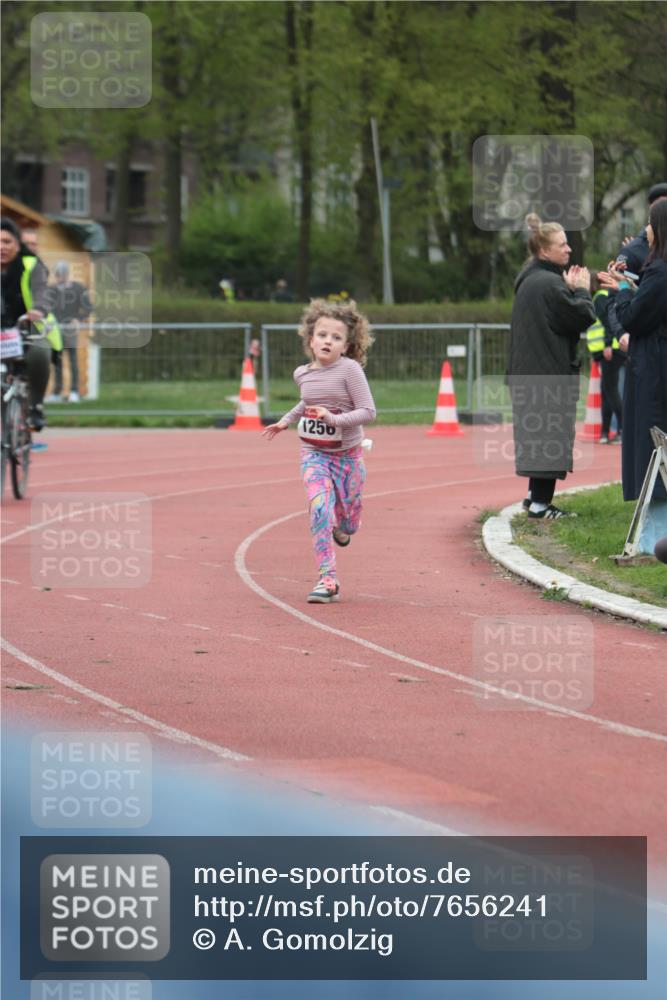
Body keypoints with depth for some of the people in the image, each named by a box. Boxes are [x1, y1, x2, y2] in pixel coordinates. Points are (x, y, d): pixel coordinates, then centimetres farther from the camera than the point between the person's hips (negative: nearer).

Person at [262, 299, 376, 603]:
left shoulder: (349, 370, -15)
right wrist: (286, 420, 18)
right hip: (313, 452, 2)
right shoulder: (303, 374, 1)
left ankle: (341, 526, 52)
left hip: (346, 453, -2)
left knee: (348, 524, 11)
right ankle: (327, 579, -21)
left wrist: (333, 418, -29)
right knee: (319, 507, -20)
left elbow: (368, 411, -18)